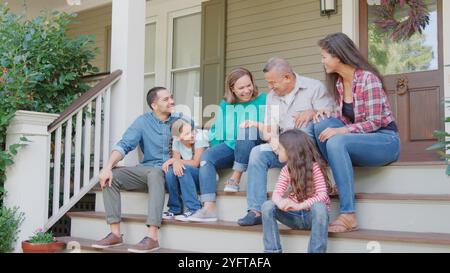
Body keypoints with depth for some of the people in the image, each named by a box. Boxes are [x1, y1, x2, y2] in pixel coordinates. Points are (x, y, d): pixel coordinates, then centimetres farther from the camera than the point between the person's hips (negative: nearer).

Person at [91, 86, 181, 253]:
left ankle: (152, 237, -44)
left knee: (155, 173, -38)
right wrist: (108, 167, -20)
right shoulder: (143, 122, 6)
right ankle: (115, 233, -17)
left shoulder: (180, 119, 5)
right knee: (111, 176, -17)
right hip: (147, 169, 3)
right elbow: (124, 145, -4)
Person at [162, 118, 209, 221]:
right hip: (187, 178, 5)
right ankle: (174, 208, -8)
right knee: (170, 170, -22)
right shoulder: (176, 141, -2)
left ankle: (194, 209, -26)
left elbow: (195, 163, -19)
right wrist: (175, 162, -34)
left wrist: (174, 160, -23)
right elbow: (176, 159, -10)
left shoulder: (200, 136, -17)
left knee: (184, 169, -30)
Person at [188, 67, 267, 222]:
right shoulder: (225, 104, 14)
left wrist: (259, 127, -21)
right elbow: (216, 130, 16)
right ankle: (209, 208, -32)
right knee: (206, 157, -24)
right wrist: (217, 150, 2)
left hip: (253, 147, -4)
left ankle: (235, 179, -23)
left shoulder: (263, 100, 3)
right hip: (230, 147, 4)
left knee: (246, 129, -34)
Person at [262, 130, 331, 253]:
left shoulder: (315, 167, -13)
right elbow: (276, 193, -7)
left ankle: (317, 251, -31)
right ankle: (272, 251, -17)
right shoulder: (286, 170, 3)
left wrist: (299, 206, -38)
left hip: (313, 215, -4)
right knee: (267, 206, -19)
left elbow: (322, 195, -22)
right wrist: (281, 202, -33)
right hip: (295, 216, 4)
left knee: (319, 207, -38)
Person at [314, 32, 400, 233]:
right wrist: (328, 116, -6)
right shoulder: (338, 82, 7)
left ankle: (348, 216, -34)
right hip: (362, 140, 7)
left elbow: (374, 122, -18)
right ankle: (336, 183, -14)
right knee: (322, 126, -16)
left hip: (386, 140, -7)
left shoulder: (367, 78, -16)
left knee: (336, 142, -33)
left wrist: (340, 131, -27)